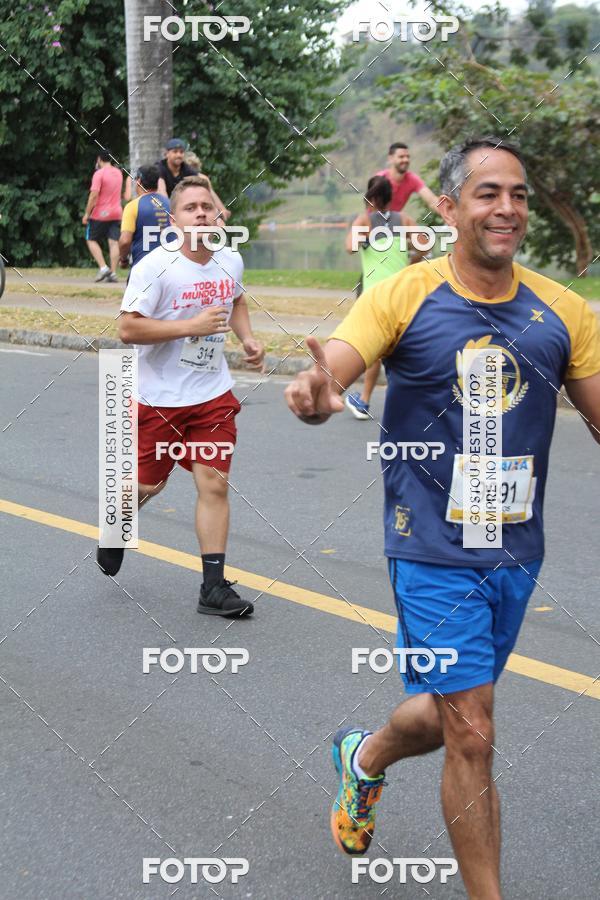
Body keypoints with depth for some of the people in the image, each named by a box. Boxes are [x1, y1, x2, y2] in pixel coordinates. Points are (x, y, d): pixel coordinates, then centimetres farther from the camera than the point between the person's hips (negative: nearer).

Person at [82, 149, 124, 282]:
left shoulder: (99, 173, -12)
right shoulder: (118, 173, 10)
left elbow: (94, 195, -18)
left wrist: (87, 213, -12)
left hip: (101, 214, -6)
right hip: (116, 213, 6)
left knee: (91, 240, 6)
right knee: (114, 242, 1)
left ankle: (103, 267, -9)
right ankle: (113, 272, -5)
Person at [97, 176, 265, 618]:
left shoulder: (231, 260, 2)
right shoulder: (154, 267, -17)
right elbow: (128, 329, -21)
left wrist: (247, 337, 6)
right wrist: (192, 326, -25)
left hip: (213, 394, 4)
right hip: (160, 397, -4)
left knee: (215, 484, -3)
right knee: (147, 484, 10)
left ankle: (214, 587, 2)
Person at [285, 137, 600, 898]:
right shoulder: (404, 296, -10)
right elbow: (327, 377, -20)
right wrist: (315, 395, -45)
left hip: (517, 551, 5)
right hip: (434, 553, -4)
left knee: (447, 716, 20)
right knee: (472, 736, -4)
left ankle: (365, 758, 53)